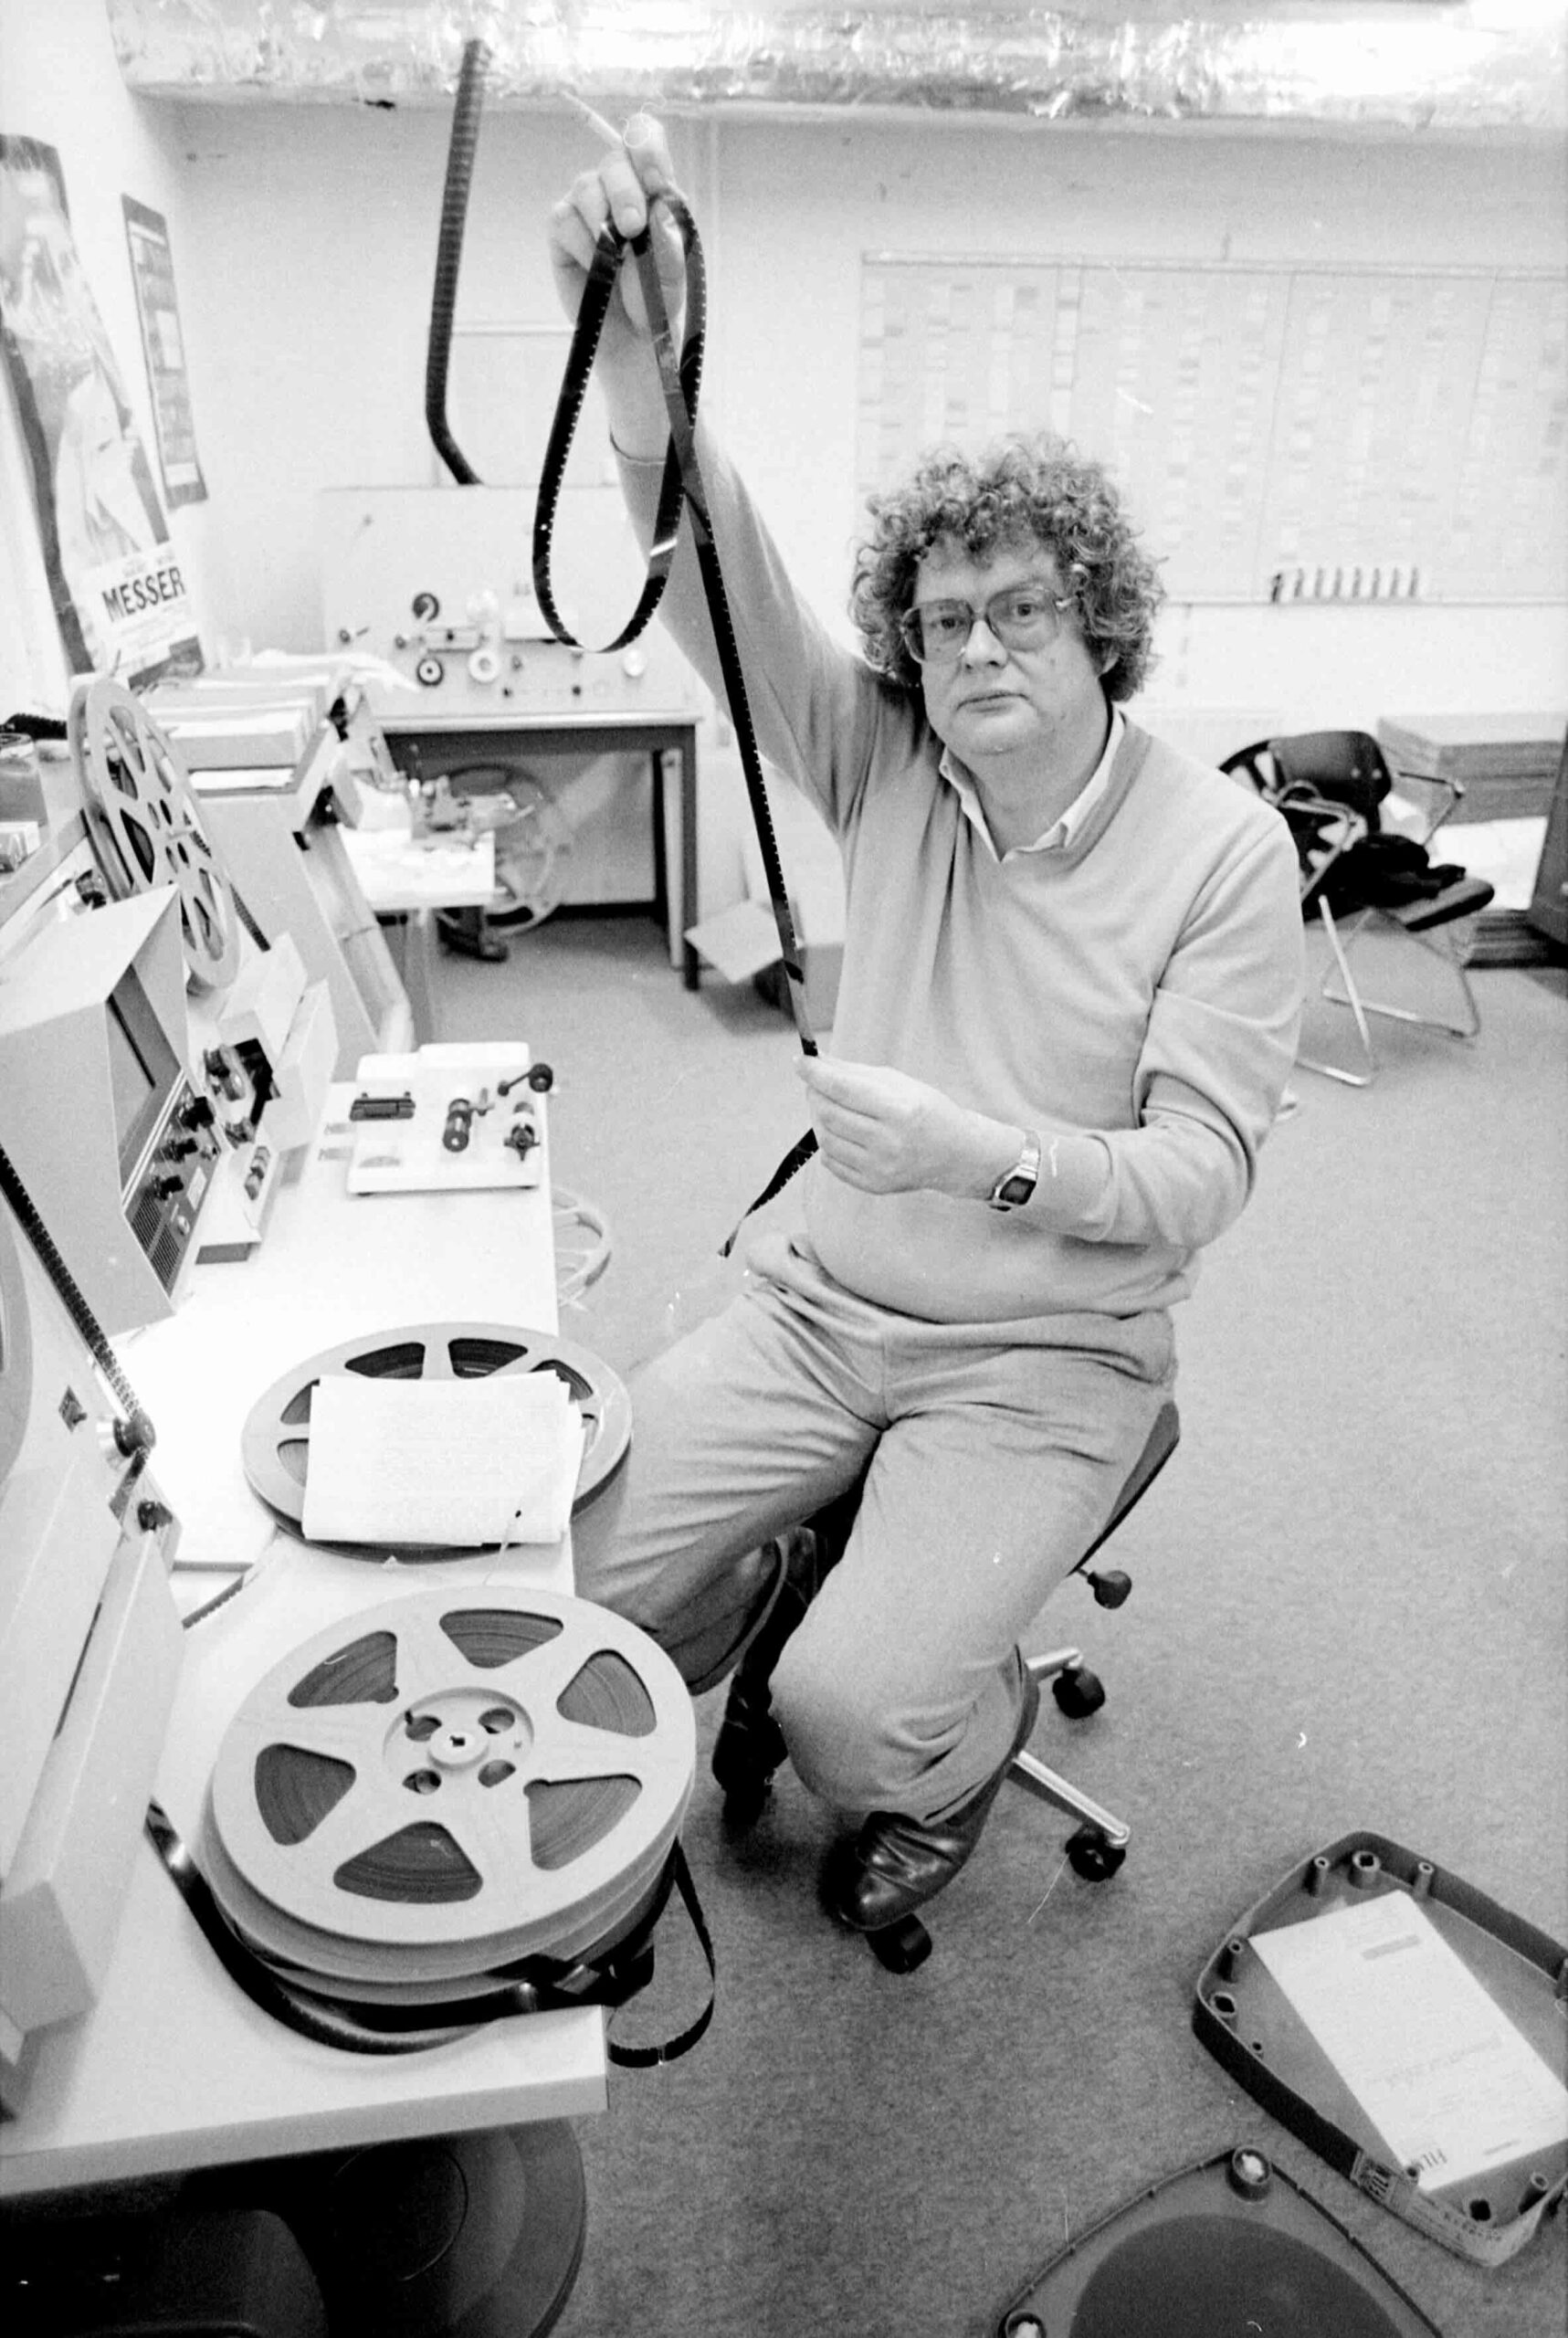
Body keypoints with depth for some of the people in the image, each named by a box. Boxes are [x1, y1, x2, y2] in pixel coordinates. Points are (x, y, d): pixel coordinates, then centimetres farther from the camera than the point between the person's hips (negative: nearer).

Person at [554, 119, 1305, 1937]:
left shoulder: (1222, 847, -10)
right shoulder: (888, 772, -1)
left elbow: (1201, 1173, -15)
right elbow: (728, 602, -19)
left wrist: (991, 1156, -33)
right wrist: (642, 374, -38)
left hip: (1045, 1354, -3)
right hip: (822, 1300, 4)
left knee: (852, 1712, -17)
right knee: (569, 1564, -6)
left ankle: (962, 1745, 22)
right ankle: (769, 1604, 27)